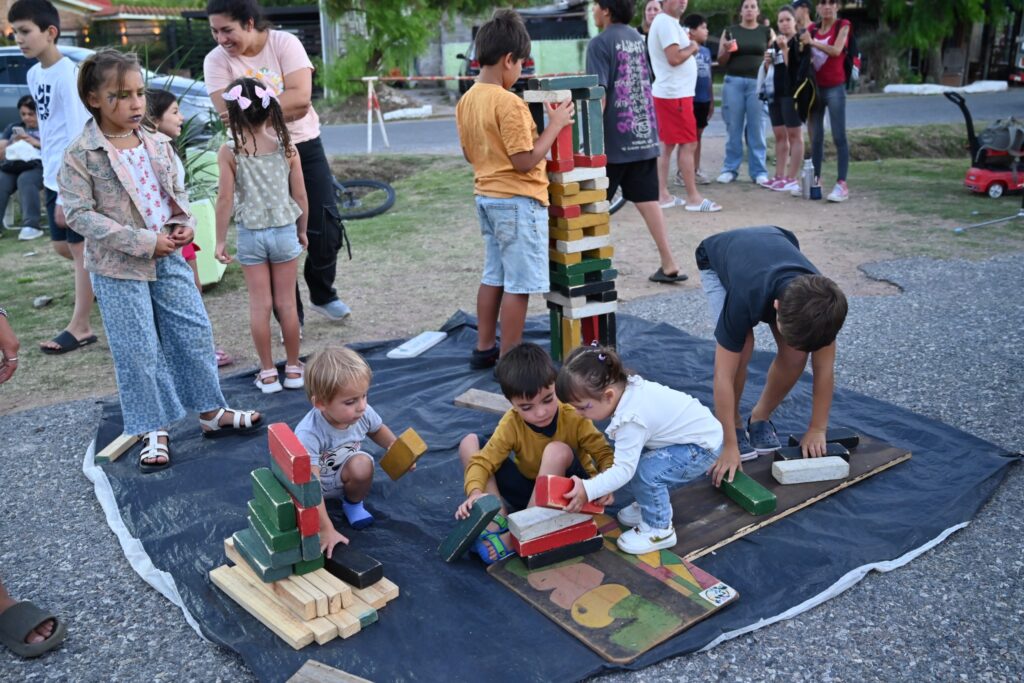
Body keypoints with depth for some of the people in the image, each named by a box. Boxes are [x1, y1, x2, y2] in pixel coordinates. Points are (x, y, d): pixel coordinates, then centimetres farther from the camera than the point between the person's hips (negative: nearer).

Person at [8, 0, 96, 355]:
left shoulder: (68, 74, -17)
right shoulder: (34, 75, 10)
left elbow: (79, 136, -20)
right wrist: (51, 175, 17)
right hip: (53, 175, 9)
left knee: (80, 248, -1)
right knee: (63, 246, 14)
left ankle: (80, 327, 6)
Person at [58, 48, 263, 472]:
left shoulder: (158, 144, 5)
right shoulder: (82, 155, -11)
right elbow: (78, 214, -14)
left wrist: (184, 225, -6)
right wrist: (141, 242, -20)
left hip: (168, 257, 5)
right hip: (118, 267, -5)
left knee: (195, 334, 8)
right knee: (138, 352, 2)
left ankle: (211, 412, 23)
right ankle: (154, 432, 16)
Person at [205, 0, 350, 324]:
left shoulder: (285, 43, -9)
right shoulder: (216, 61, -7)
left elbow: (301, 97, -21)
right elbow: (228, 115, -19)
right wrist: (282, 107, -24)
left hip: (304, 148, 0)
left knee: (326, 230, 3)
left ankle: (322, 295, 29)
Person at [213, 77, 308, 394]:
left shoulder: (229, 151, -9)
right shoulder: (286, 146, -5)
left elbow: (225, 199, -9)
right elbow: (300, 195, -2)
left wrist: (220, 240, 1)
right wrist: (302, 230, 13)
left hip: (250, 234, -1)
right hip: (284, 229, 1)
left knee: (259, 305, 7)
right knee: (286, 303, 9)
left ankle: (268, 373, 14)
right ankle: (293, 368, 19)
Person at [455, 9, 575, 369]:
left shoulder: (467, 100, 6)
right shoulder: (510, 103, -20)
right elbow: (525, 162, -20)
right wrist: (554, 125, -12)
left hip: (487, 197, 9)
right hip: (517, 201, -9)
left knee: (494, 276, 18)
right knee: (518, 284, -1)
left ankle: (484, 348, 25)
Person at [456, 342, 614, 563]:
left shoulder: (574, 418, -21)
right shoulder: (511, 424, -16)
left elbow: (605, 454, -18)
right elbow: (482, 460, -21)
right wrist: (475, 493, -41)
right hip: (528, 489, 3)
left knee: (558, 451, -36)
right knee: (470, 442, -11)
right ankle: (498, 521, -21)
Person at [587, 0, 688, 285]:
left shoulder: (600, 43, -10)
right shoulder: (637, 37, 14)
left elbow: (599, 95, -17)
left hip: (615, 138, -7)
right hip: (644, 134, 7)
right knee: (647, 200, 9)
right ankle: (669, 264, 9)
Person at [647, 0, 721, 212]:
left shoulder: (668, 22, 17)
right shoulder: (666, 22, -15)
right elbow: (674, 58, -24)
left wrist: (688, 48, 4)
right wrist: (692, 48, -8)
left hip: (671, 93, 10)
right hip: (675, 94, -10)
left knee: (667, 144, 10)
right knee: (688, 145, -6)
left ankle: (662, 195, 13)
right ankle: (694, 198, -2)